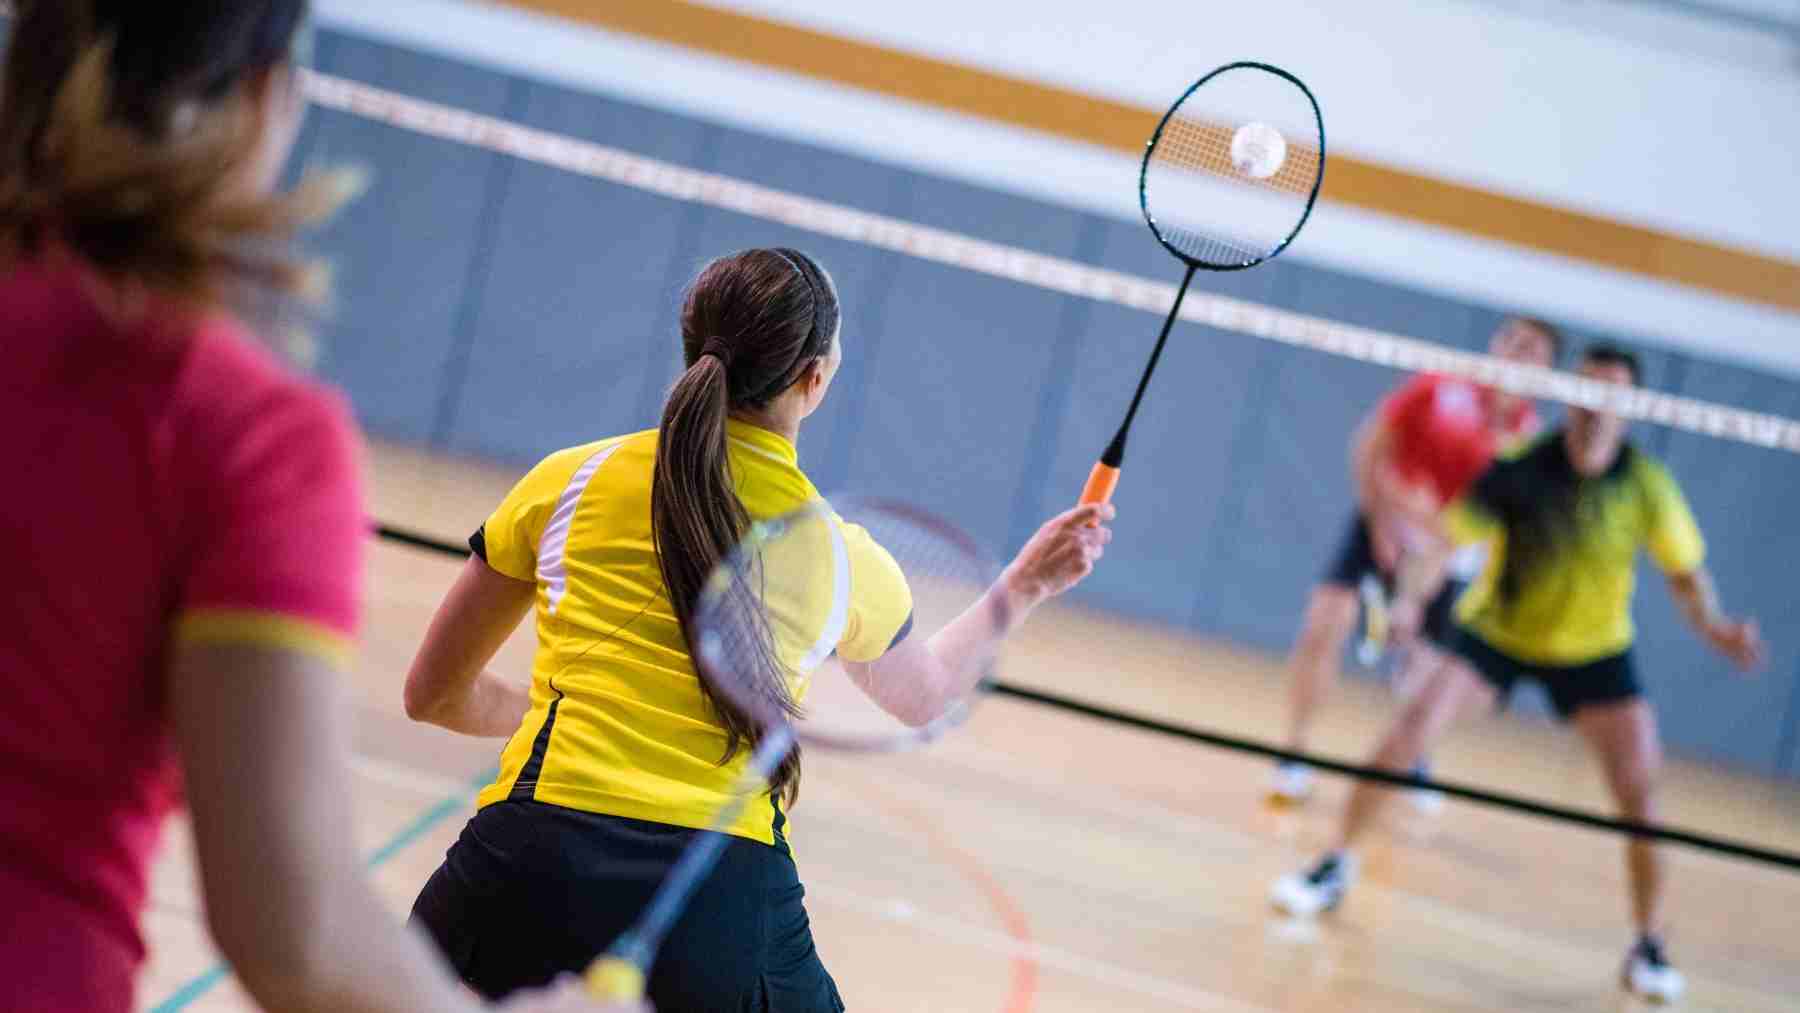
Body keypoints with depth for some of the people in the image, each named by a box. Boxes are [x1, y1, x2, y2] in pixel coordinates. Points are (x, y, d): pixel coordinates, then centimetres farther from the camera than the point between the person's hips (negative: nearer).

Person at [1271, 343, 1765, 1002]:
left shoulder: (1647, 486, -17)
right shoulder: (1518, 471, -24)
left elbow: (1685, 574, -8)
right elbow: (1447, 538, -27)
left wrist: (1714, 628, -27)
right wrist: (1411, 597, -45)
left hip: (1595, 650, 1)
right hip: (1495, 632, -1)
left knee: (1641, 792, -10)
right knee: (1412, 729, -20)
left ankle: (1649, 948, 7)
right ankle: (1336, 866, 0)